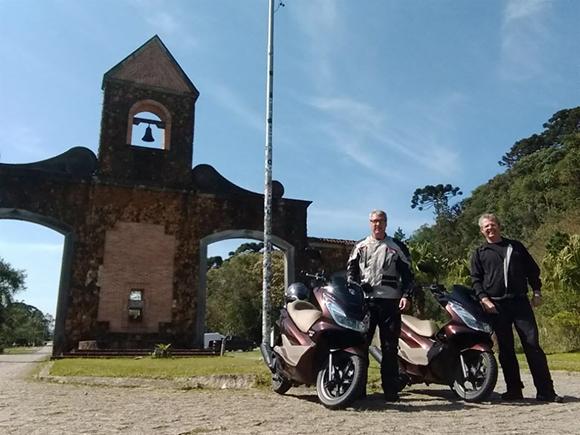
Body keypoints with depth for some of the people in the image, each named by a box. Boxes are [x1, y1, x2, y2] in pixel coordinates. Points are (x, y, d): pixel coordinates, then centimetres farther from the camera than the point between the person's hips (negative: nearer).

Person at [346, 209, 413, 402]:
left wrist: (406, 295, -3)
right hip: (365, 300, 1)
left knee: (390, 346, 3)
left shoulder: (397, 247, 12)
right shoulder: (360, 247, 14)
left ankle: (391, 389, 11)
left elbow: (406, 273, 9)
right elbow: (351, 270, 12)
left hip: (390, 301, 0)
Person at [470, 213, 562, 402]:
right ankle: (514, 390, 10)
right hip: (496, 305, 0)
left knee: (532, 344, -5)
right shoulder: (479, 253, 11)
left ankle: (546, 391, -2)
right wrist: (484, 299, -10)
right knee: (506, 349, 3)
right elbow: (476, 280, 4)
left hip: (520, 301, 1)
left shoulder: (516, 246, 16)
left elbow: (532, 269, 18)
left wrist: (537, 291, 7)